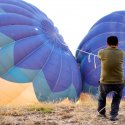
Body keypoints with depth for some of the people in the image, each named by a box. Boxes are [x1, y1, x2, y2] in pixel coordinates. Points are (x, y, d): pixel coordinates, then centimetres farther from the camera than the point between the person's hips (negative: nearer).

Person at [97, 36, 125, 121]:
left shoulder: (102, 52, -6)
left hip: (105, 82, -1)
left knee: (102, 97, 29)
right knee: (117, 98, 28)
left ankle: (101, 113, 44)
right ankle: (113, 115, 18)